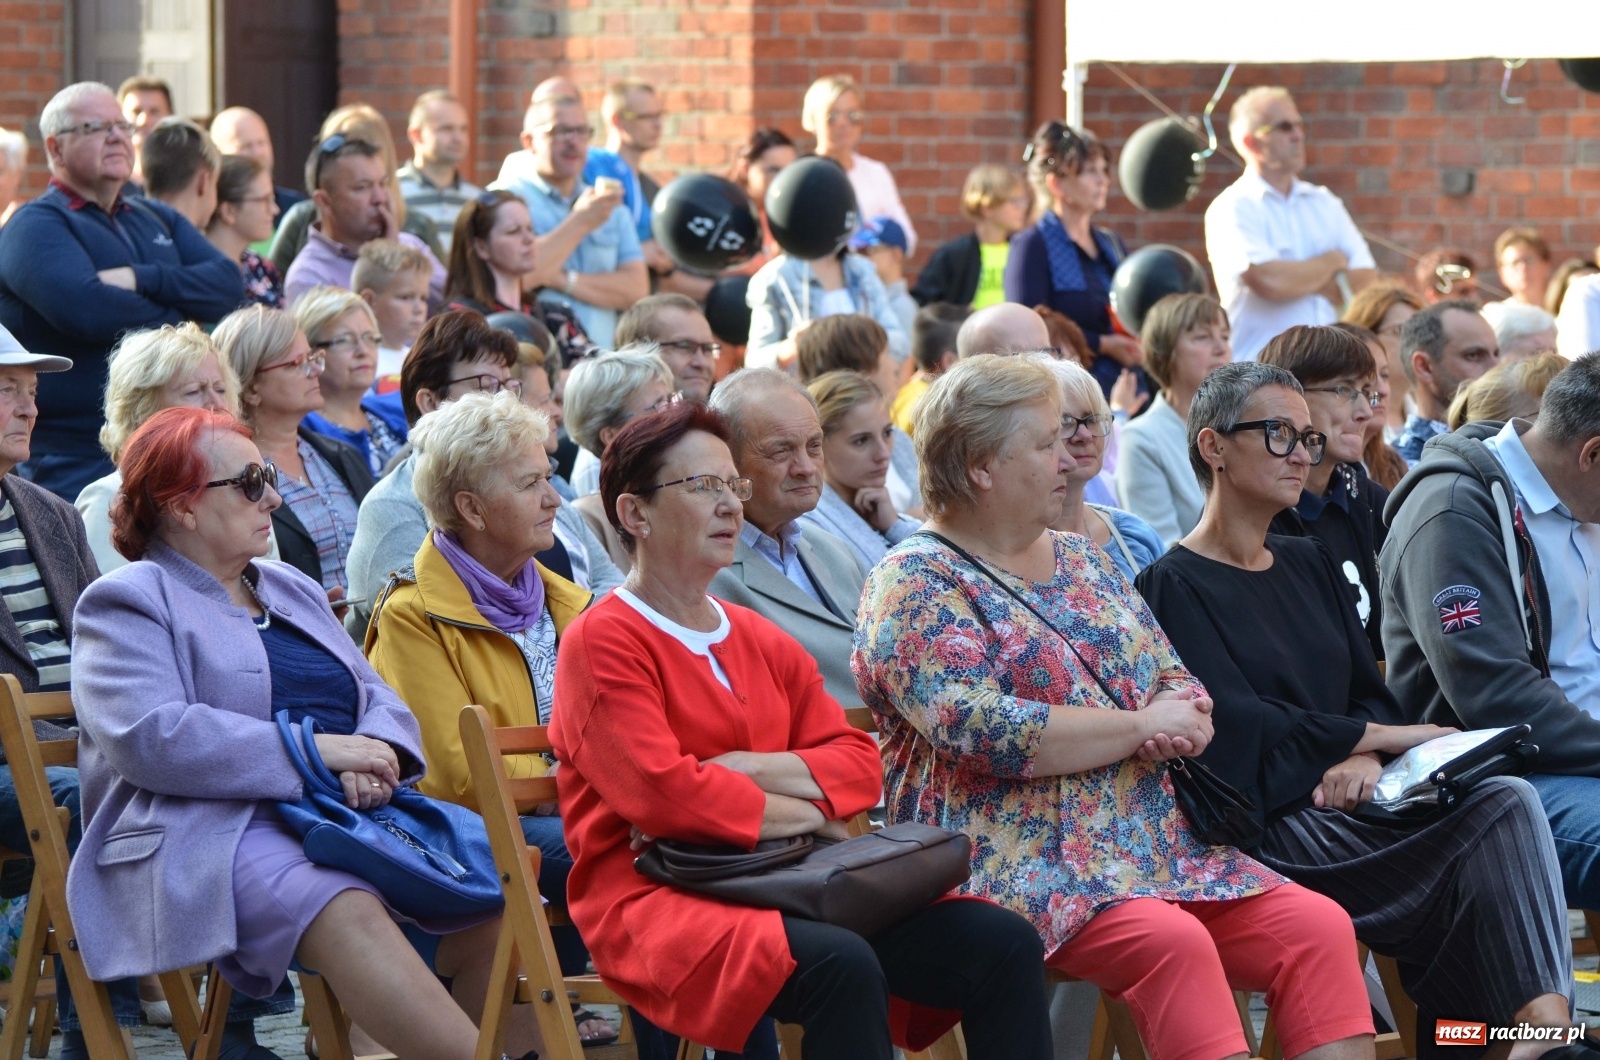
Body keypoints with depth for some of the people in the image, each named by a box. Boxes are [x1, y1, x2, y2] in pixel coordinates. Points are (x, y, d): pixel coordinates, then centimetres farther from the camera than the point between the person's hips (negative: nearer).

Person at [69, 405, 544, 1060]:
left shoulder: (292, 590, 27)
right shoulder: (126, 604, 4)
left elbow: (379, 701, 21)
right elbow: (148, 739, -13)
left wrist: (376, 757, -5)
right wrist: (316, 750, -16)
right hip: (213, 827, -7)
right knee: (347, 910, -37)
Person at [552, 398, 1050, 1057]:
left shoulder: (761, 640, 20)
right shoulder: (601, 643, -3)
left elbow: (860, 767, 10)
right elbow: (660, 793, -16)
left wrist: (745, 769, -8)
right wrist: (804, 811, -5)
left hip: (781, 884, 7)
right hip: (653, 898, -7)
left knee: (1003, 944, -10)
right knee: (840, 967, -37)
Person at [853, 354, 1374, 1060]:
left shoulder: (1084, 560, 19)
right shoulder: (917, 583, -5)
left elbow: (1177, 682, 19)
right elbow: (979, 730, -18)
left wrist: (1182, 719, -7)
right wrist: (1141, 726, -10)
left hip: (1156, 844, 7)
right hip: (1018, 863, -7)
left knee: (1319, 927, -13)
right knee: (1173, 943, -34)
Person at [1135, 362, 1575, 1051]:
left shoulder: (1309, 566, 22)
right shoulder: (1172, 586, -2)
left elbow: (1370, 693, 15)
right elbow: (1236, 725, -12)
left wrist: (1364, 755, -10)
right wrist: (1393, 737, -8)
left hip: (1342, 800, 7)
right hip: (1268, 826, -7)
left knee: (1508, 800, -24)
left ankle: (1544, 1018, -36)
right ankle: (1534, 1021, -26)